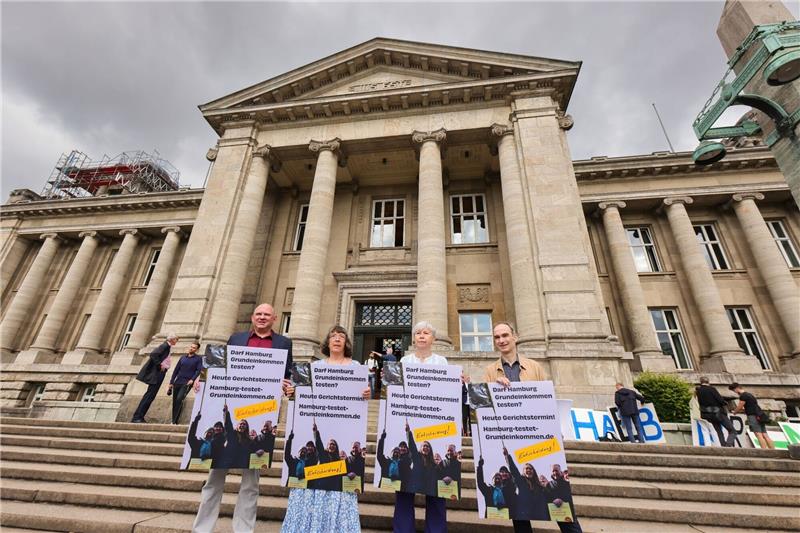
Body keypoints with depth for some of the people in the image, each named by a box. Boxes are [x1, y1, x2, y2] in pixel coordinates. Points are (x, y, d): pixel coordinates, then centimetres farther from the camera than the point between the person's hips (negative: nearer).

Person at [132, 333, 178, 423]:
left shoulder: (168, 346, 15)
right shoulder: (165, 345, -12)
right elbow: (153, 354, -23)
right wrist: (159, 365, -18)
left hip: (161, 373, 9)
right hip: (157, 373, -9)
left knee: (151, 395, 9)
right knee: (150, 395, -8)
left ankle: (140, 417, 13)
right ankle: (136, 417, -4)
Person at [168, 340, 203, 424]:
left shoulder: (198, 359, 4)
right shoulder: (183, 358, 15)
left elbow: (199, 370, -5)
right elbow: (176, 370, 15)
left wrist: (192, 379, -19)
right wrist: (171, 382, 11)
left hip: (187, 383, -4)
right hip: (177, 382, 5)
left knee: (179, 399, -20)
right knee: (174, 401, 4)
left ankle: (175, 421, -16)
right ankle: (173, 421, 15)